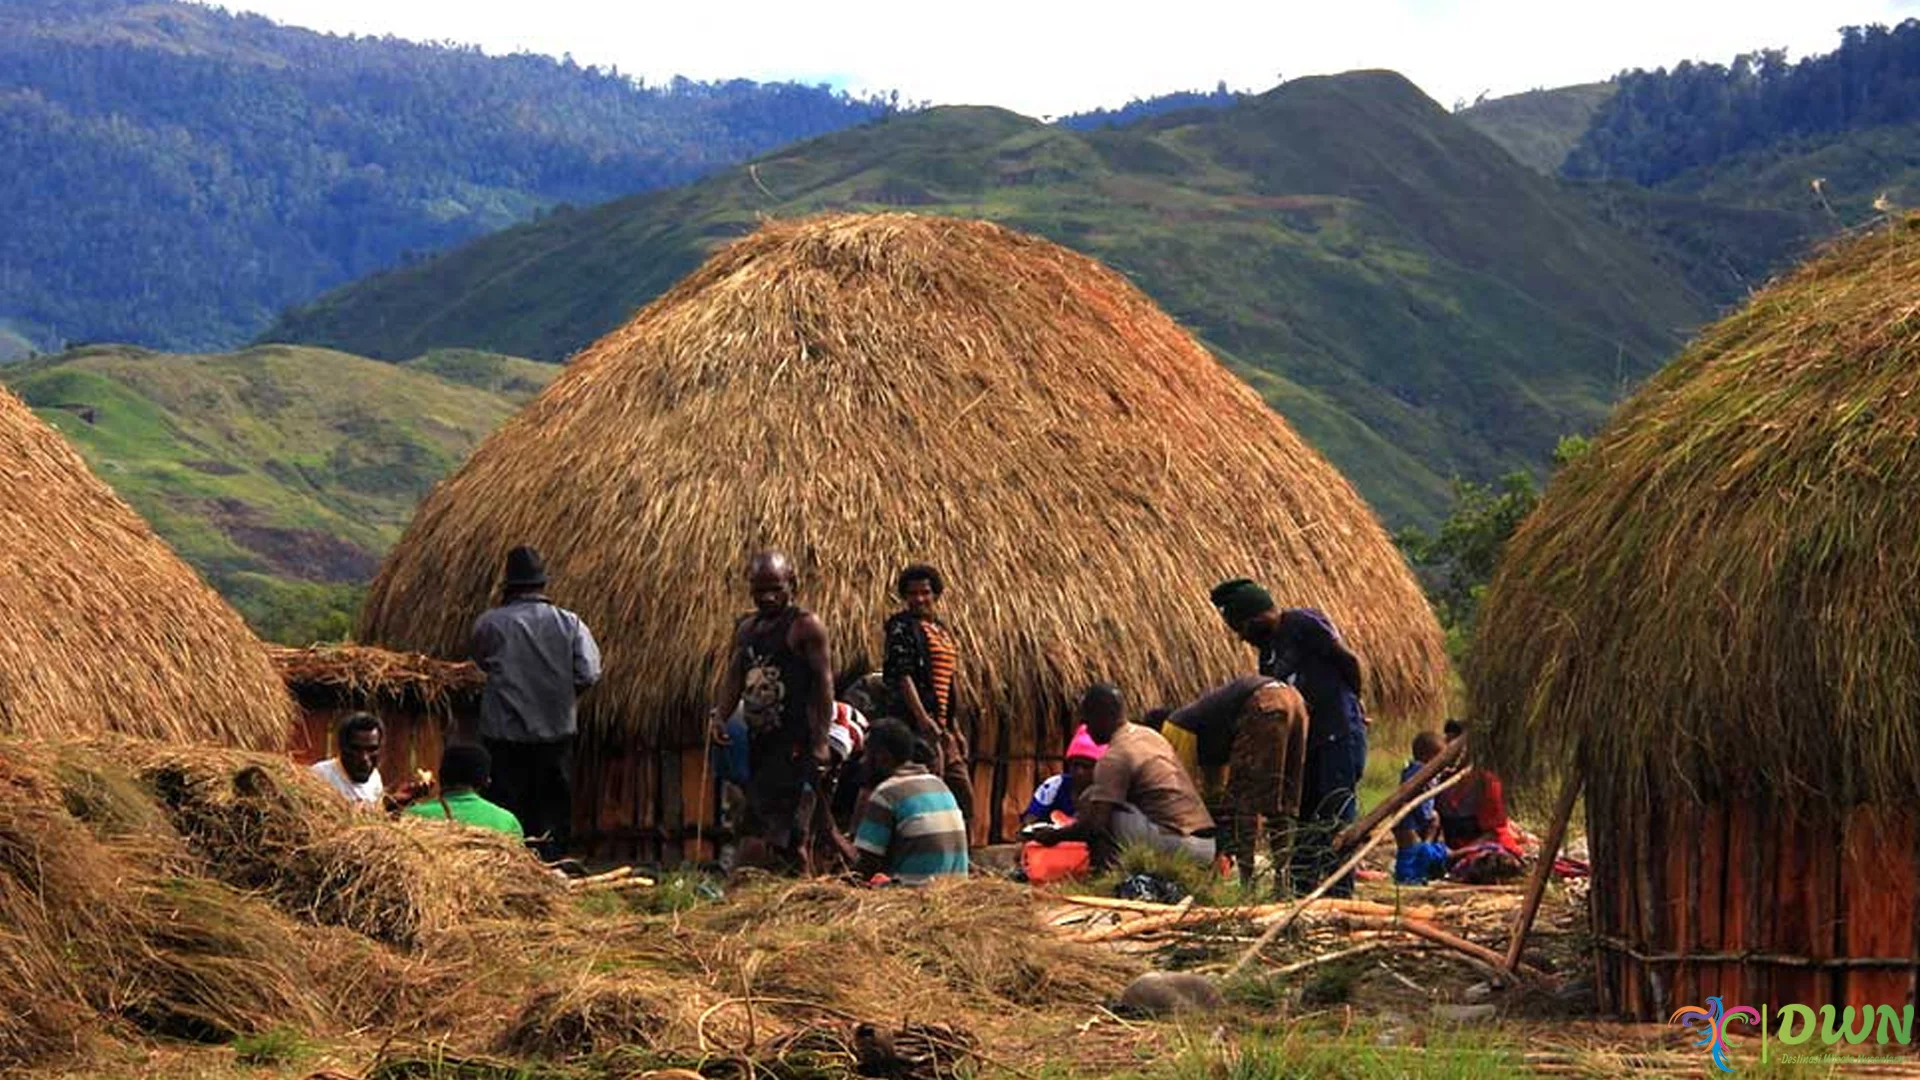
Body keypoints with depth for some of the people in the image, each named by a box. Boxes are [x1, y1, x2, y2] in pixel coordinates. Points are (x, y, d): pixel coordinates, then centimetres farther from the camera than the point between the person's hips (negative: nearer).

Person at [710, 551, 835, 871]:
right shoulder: (746, 627, 17)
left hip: (796, 743, -8)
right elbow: (734, 676, 17)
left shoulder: (805, 626, -6)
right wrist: (719, 714, -3)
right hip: (759, 739, 8)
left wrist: (821, 742, -16)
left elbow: (824, 684, -10)